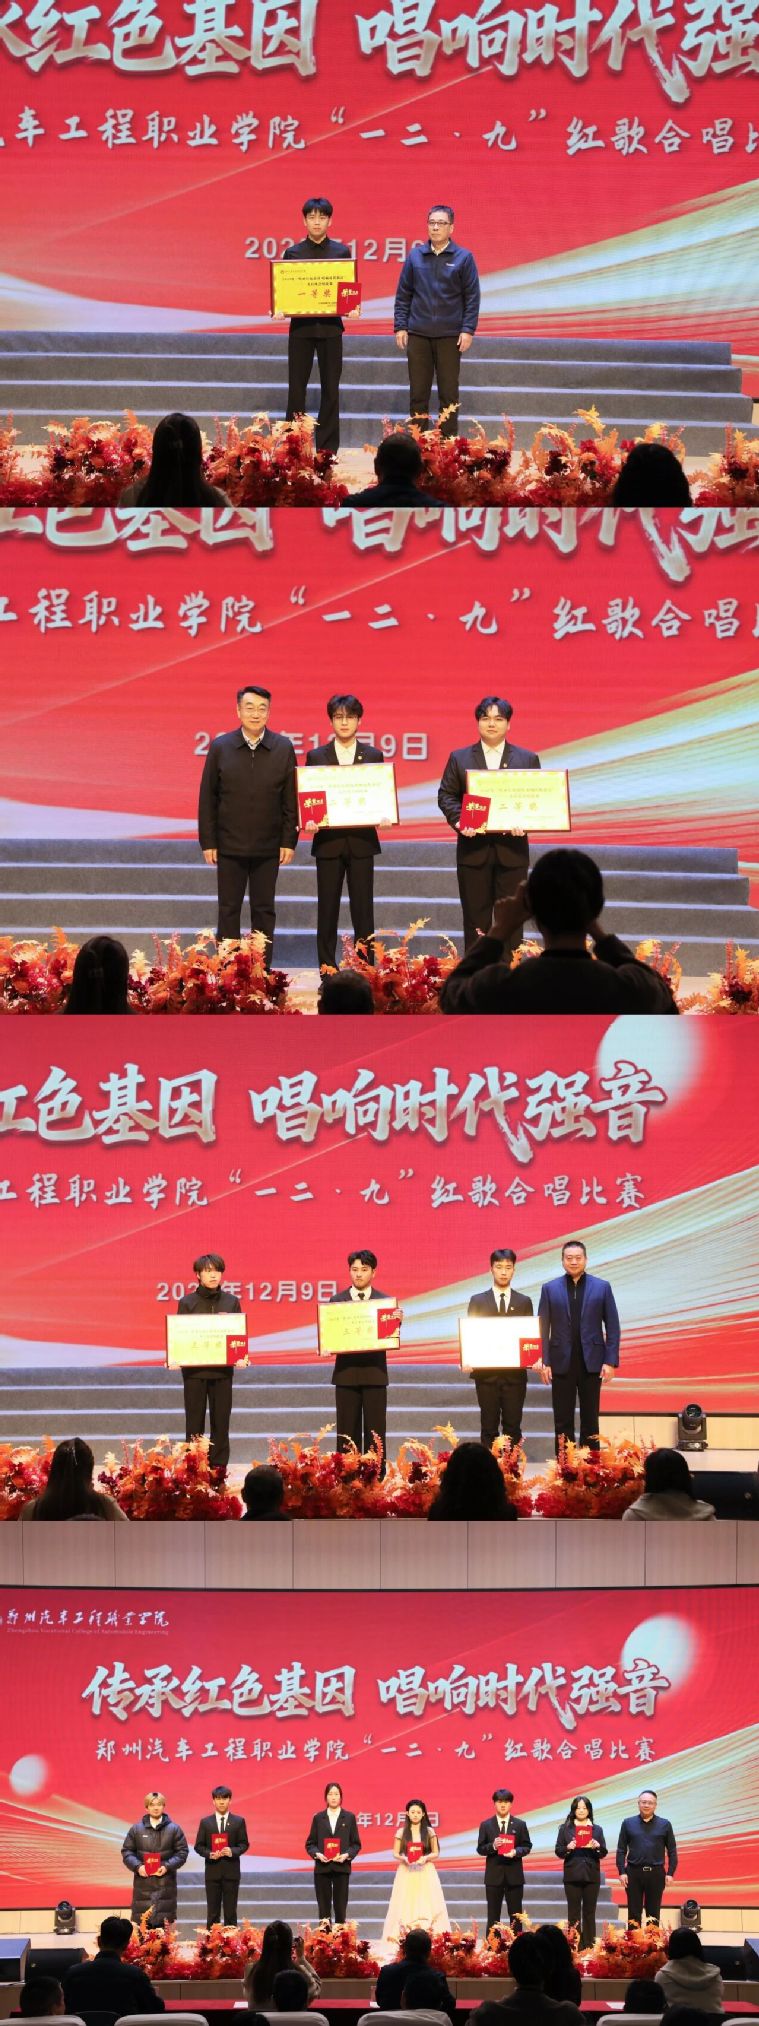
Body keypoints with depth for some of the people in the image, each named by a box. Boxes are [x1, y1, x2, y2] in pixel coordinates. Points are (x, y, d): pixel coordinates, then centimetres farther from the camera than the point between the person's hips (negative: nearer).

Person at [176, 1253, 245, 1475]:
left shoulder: (231, 1302, 7)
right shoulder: (187, 1302, 2)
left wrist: (241, 1356, -9)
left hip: (222, 1370, 1)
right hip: (194, 1369, -1)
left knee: (221, 1420, 3)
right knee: (194, 1421, 1)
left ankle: (219, 1465, 8)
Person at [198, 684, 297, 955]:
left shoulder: (283, 748, 0)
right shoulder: (220, 747, -2)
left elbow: (291, 799, 3)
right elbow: (207, 798, 1)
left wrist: (289, 841, -1)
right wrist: (208, 842, -2)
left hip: (268, 848, 0)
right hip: (229, 846, 0)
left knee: (264, 912, 7)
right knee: (228, 911, 5)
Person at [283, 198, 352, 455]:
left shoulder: (341, 251, 5)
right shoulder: (293, 252, 7)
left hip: (330, 326, 0)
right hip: (300, 325, 0)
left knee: (330, 389, 3)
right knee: (296, 388, 0)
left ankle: (328, 448, 7)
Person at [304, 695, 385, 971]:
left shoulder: (374, 756, 8)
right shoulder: (316, 756, 7)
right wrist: (309, 820, -15)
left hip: (362, 841, 0)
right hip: (328, 841, 0)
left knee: (362, 909, 0)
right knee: (327, 909, 2)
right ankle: (326, 969, 6)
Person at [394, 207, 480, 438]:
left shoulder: (463, 258, 0)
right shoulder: (415, 256, 6)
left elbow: (472, 296, 0)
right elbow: (403, 294, 9)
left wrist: (468, 330, -7)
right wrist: (400, 327, 2)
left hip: (450, 335, -2)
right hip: (418, 333, 2)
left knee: (449, 393, 2)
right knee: (418, 393, 5)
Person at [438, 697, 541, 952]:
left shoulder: (528, 759, 8)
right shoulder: (459, 758, 7)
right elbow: (446, 795, 4)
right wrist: (459, 820, -14)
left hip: (512, 847, 0)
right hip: (473, 847, 0)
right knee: (476, 917, 3)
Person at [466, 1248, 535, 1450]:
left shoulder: (524, 1302, 9)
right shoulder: (477, 1301, 7)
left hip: (515, 1374, 0)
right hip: (486, 1373, 0)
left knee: (513, 1426, 1)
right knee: (489, 1427, 1)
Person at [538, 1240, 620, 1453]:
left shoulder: (602, 1288, 4)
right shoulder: (550, 1289, 5)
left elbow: (612, 1327, 3)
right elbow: (542, 1328, 4)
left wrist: (610, 1361, -5)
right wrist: (544, 1362, -5)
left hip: (591, 1363, 0)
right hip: (562, 1362, 0)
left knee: (590, 1419, 4)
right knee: (562, 1420, 2)